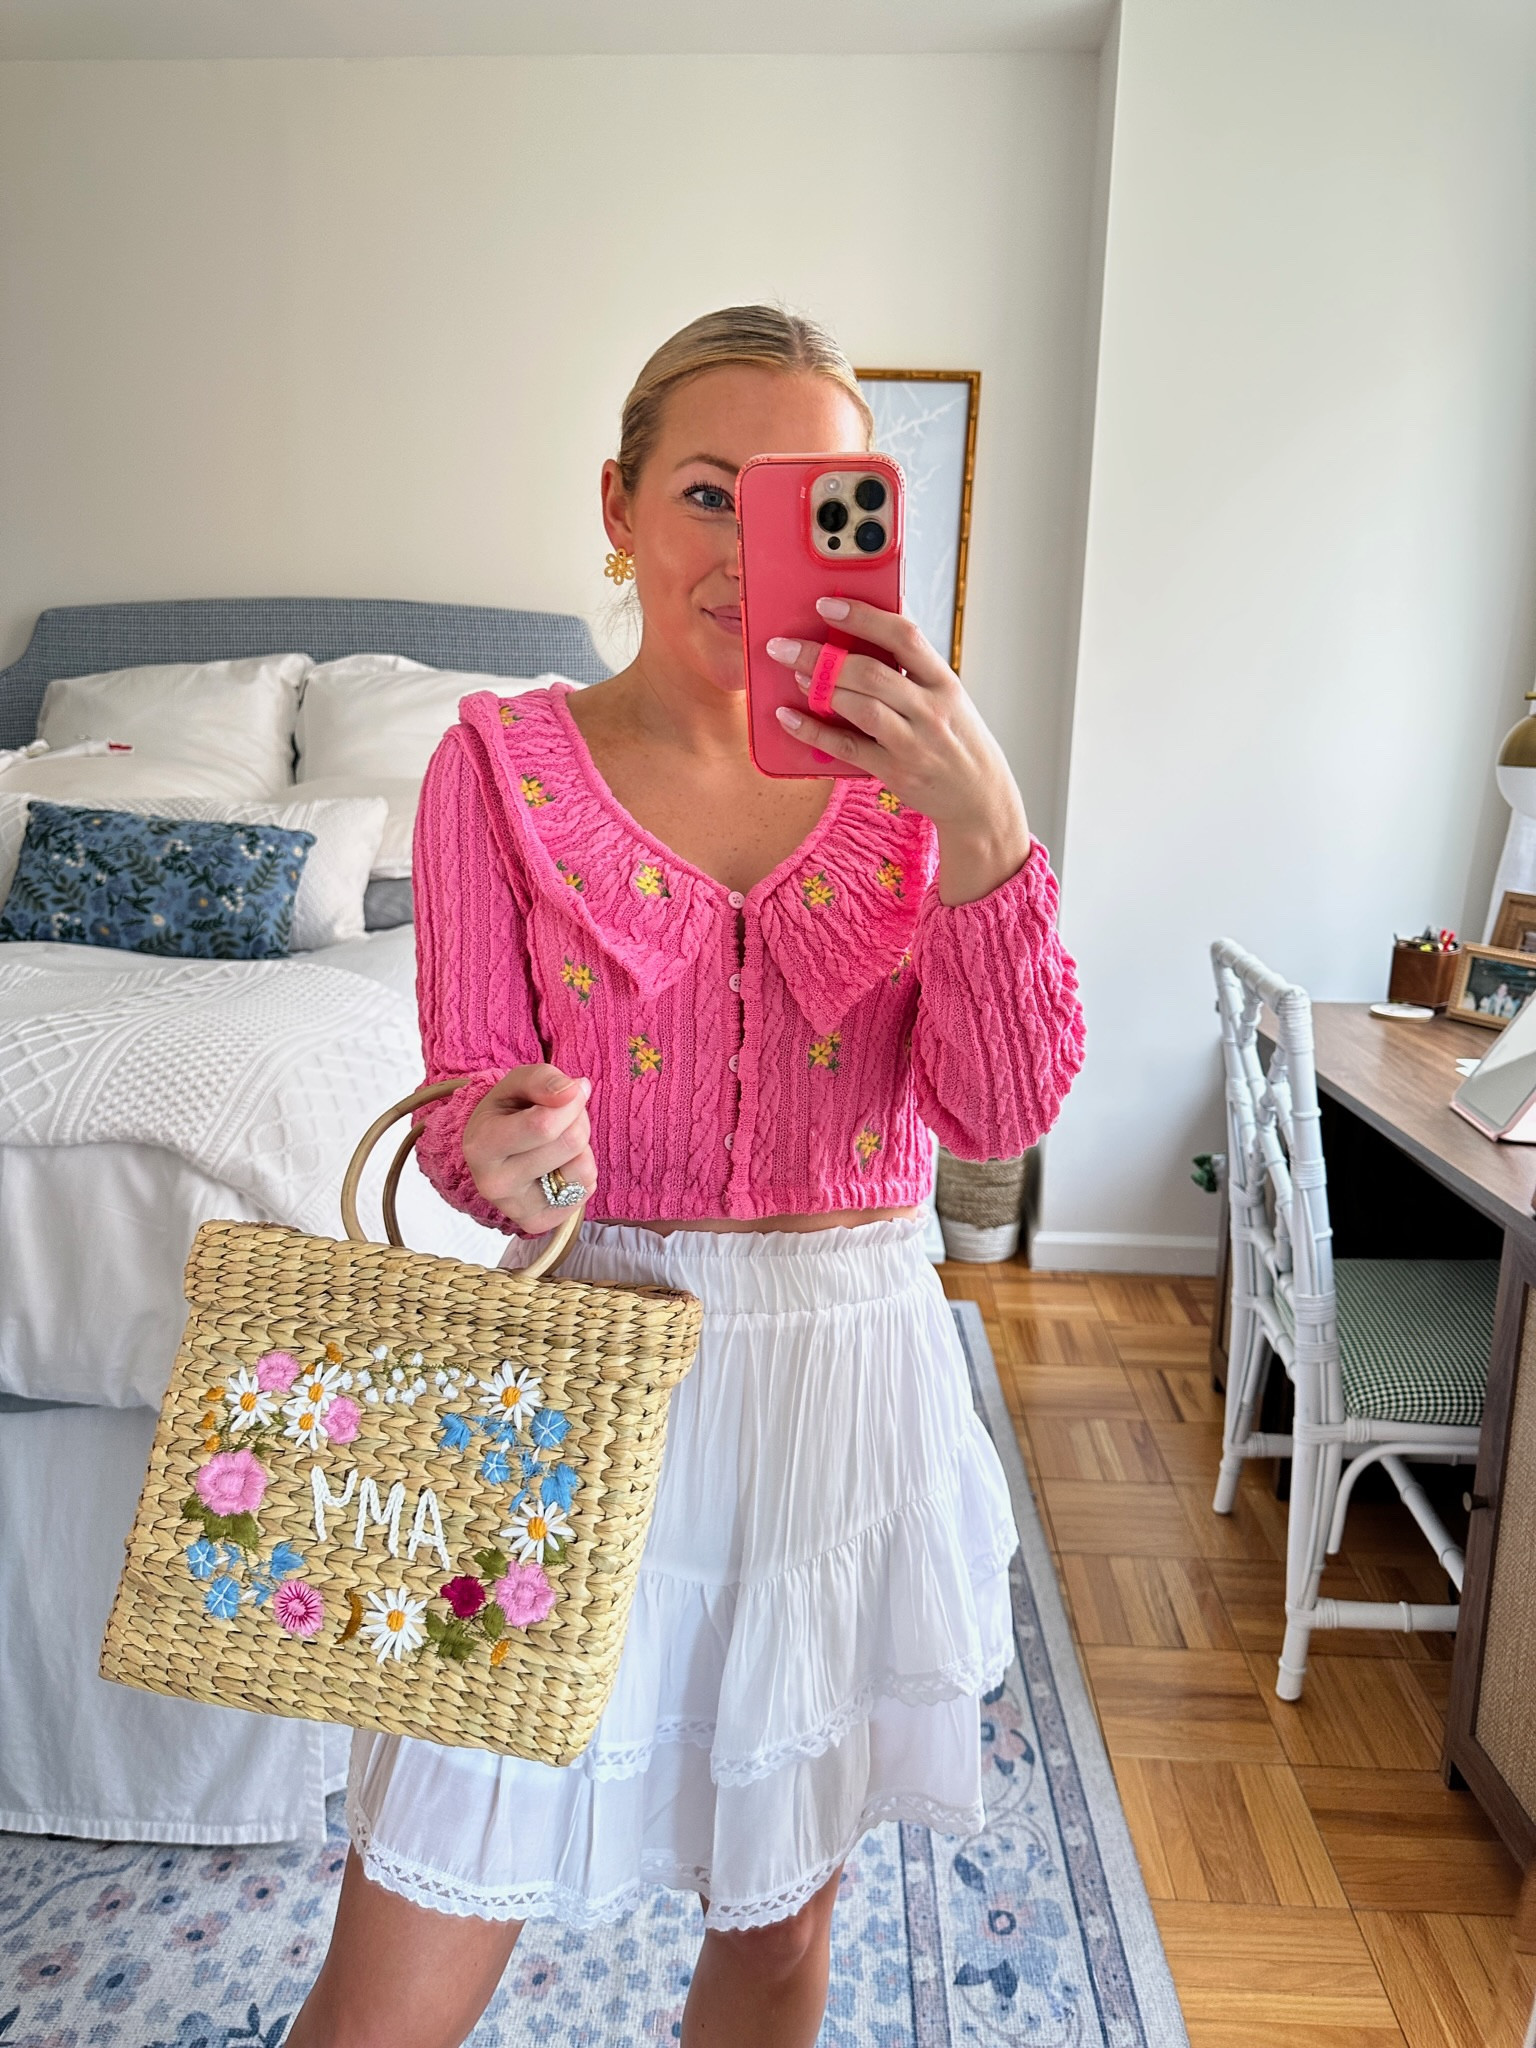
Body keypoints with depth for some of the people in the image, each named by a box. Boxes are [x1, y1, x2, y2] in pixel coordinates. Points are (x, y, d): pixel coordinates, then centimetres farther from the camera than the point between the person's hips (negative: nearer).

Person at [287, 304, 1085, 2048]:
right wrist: (505, 1158, -28)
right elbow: (470, 1110, -4)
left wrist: (984, 827, -24)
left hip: (852, 1367, 2)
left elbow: (1002, 1114, -10)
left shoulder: (916, 766, 0)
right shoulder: (504, 764, -5)